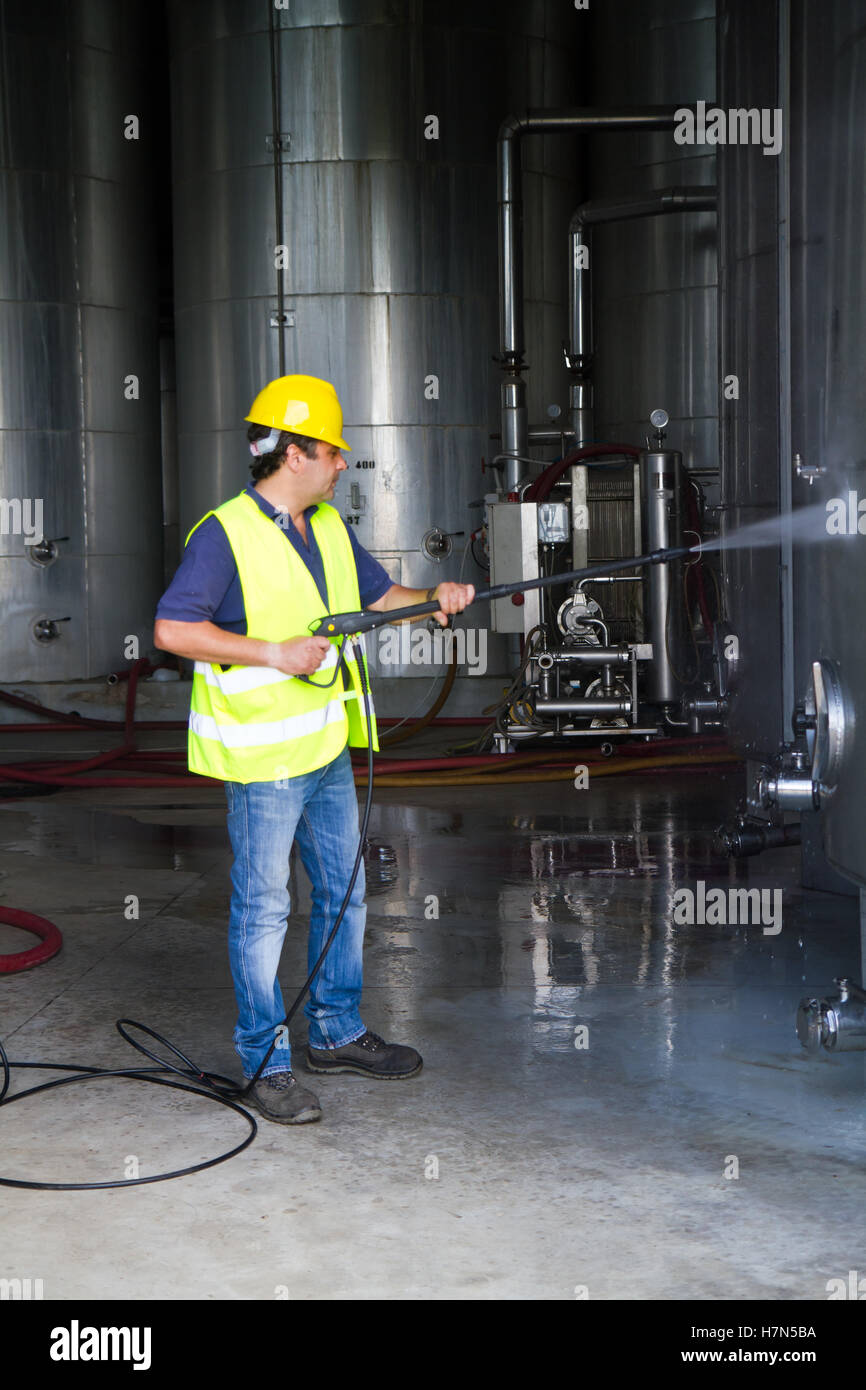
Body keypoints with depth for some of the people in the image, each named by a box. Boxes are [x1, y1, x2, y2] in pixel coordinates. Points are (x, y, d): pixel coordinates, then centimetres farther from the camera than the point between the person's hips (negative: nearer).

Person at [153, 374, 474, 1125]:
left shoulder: (330, 527, 9)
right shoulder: (225, 534, -15)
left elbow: (381, 597, 18)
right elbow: (172, 630, -19)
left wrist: (432, 598, -3)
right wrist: (274, 654, -22)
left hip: (328, 750, 8)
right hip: (262, 759, -8)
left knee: (344, 893, 16)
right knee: (264, 909, 2)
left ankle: (338, 1033, 32)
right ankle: (266, 1063, 14)